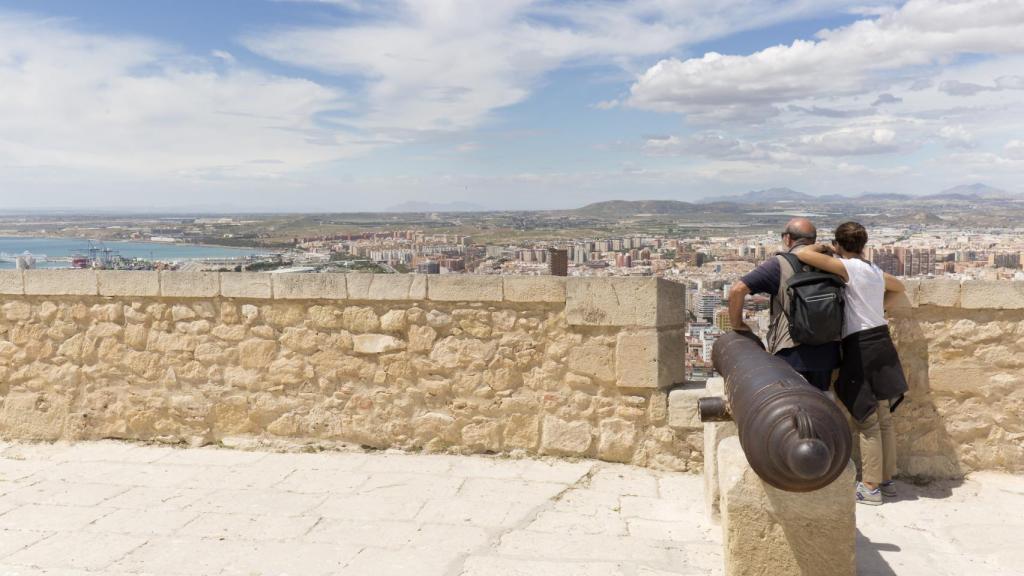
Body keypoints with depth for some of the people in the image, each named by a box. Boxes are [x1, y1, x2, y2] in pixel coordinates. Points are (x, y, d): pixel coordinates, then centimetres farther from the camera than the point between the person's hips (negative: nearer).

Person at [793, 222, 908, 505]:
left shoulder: (848, 267, -12)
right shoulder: (877, 272, 13)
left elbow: (803, 254, -21)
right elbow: (900, 286, 35)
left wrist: (822, 248, -1)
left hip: (861, 347, -8)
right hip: (882, 344, 8)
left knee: (866, 421, 0)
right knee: (883, 418, 15)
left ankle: (870, 487, 8)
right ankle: (887, 479, 26)